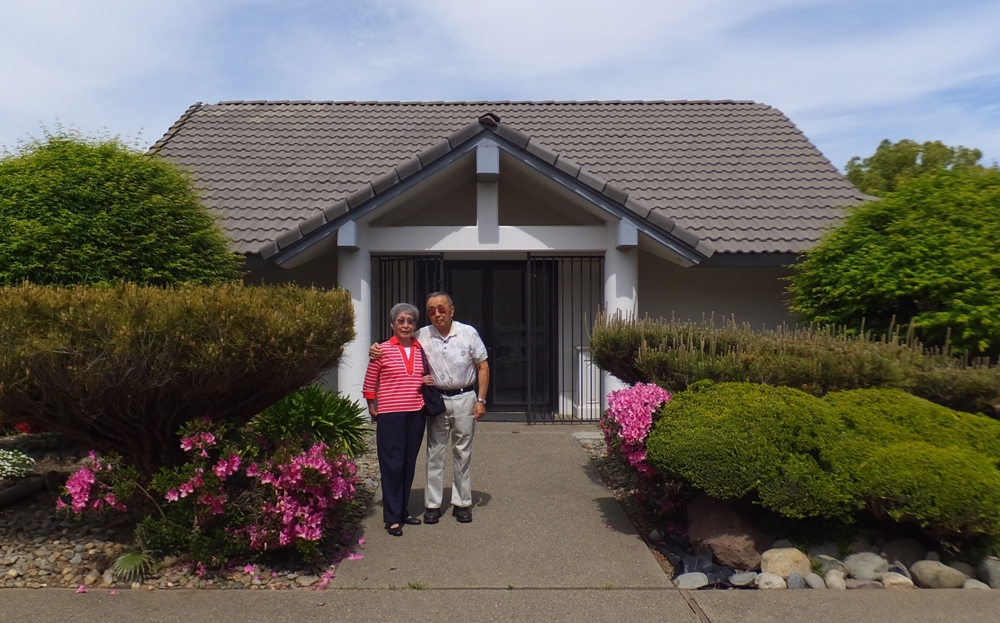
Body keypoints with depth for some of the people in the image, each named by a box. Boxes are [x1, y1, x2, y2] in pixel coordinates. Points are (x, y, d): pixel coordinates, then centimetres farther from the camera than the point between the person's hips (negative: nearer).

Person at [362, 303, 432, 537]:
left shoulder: (421, 350, 8)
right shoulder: (382, 350, -4)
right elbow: (369, 383, 2)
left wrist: (428, 381, 2)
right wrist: (372, 407, 1)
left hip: (416, 414, 4)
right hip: (390, 415, -4)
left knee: (409, 464, 12)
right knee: (392, 465, -1)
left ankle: (403, 511, 26)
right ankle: (392, 518, 8)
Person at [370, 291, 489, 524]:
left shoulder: (468, 333, -6)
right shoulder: (422, 336, -3)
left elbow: (483, 367, -1)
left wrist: (480, 400, -5)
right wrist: (376, 349, -13)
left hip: (464, 398, -1)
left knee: (463, 452, 8)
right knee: (434, 453, 6)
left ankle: (462, 503, 19)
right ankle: (432, 504, 16)